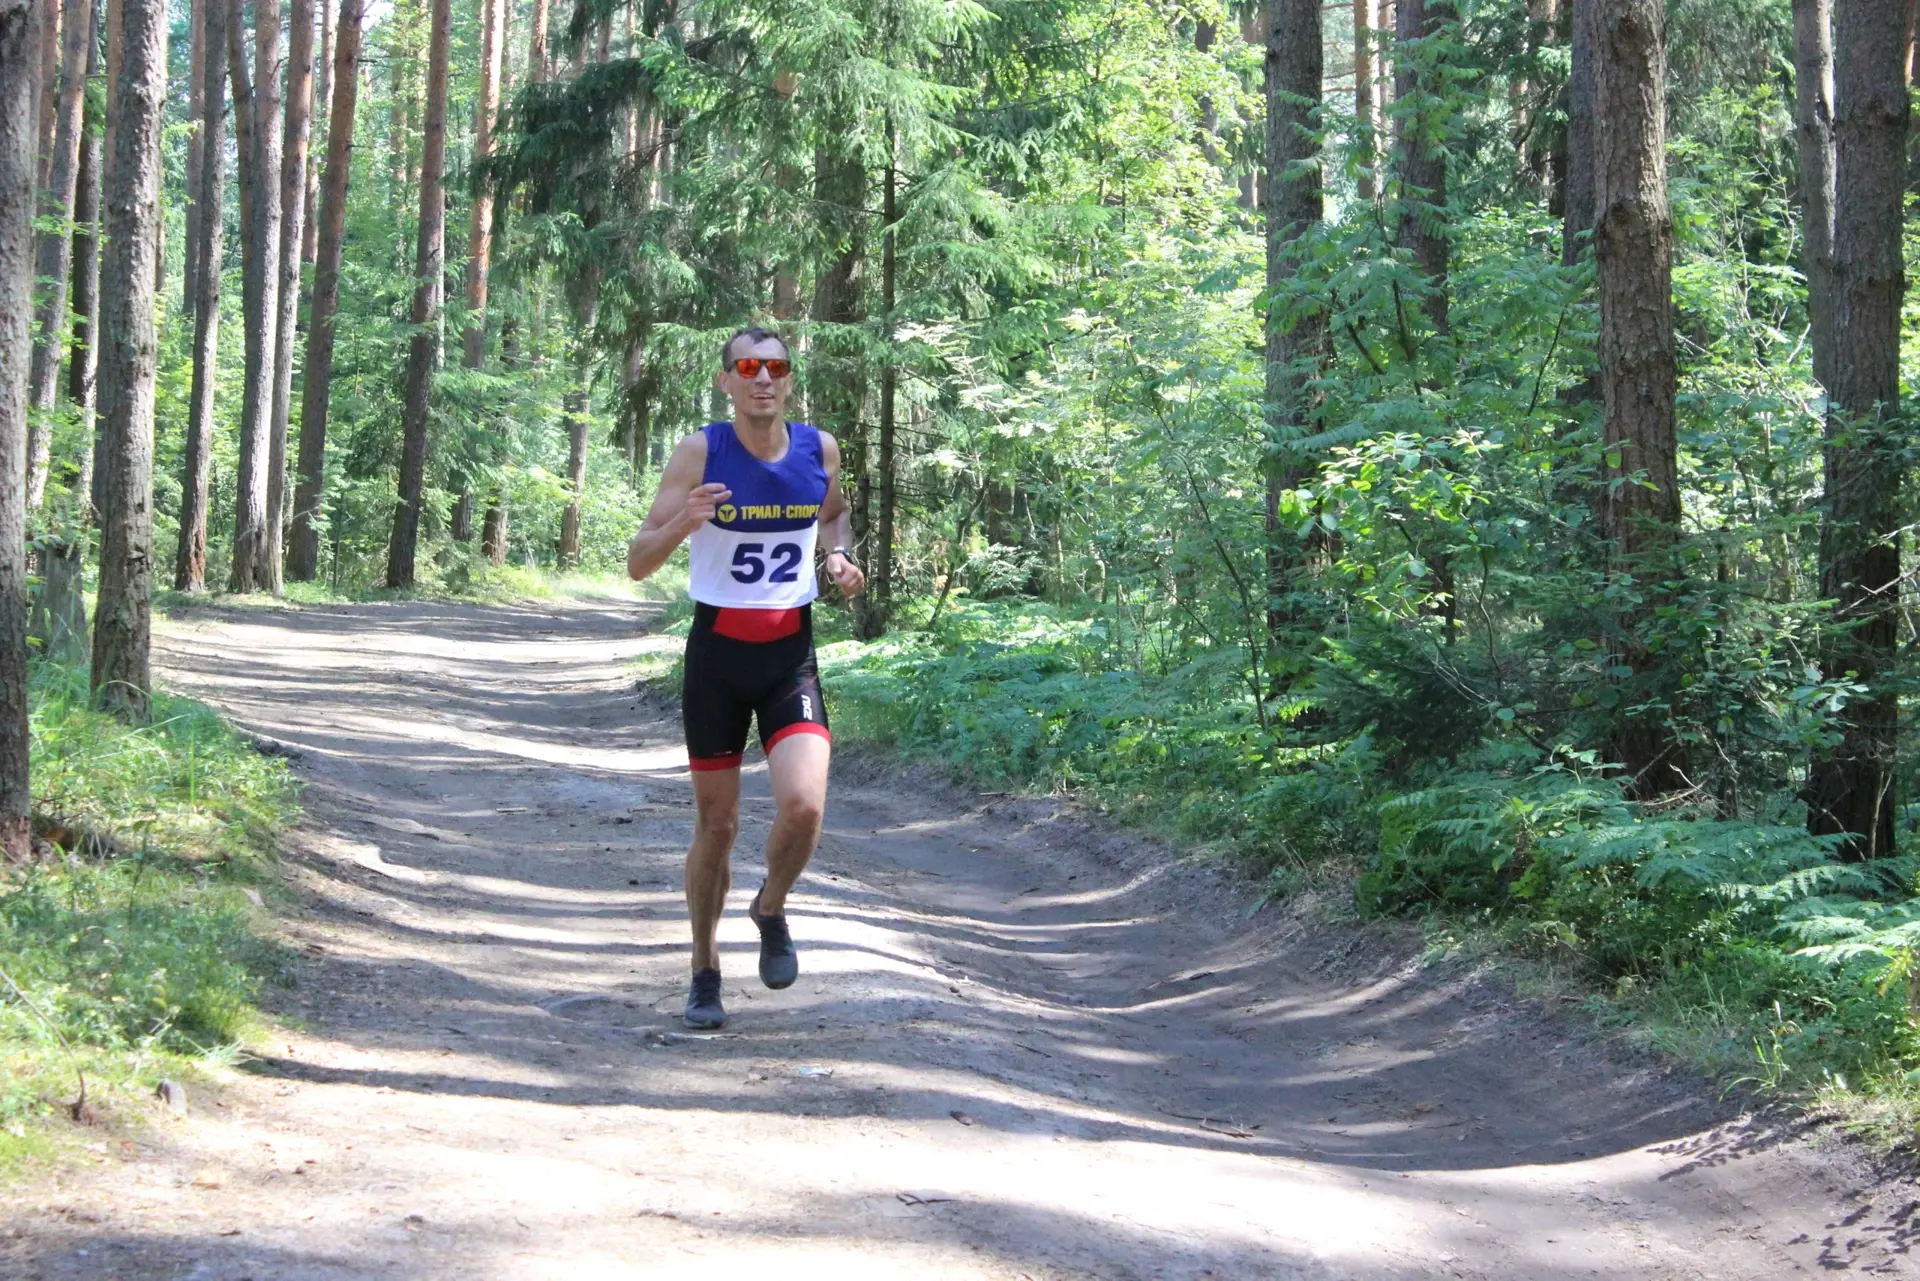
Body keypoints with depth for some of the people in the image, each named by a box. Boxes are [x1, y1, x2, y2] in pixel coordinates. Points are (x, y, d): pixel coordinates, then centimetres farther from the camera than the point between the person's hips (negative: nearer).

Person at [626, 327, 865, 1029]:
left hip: (791, 654, 1)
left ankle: (771, 909, 14)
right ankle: (704, 971, 26)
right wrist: (682, 523, -30)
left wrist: (840, 558, 0)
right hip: (717, 652, -1)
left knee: (803, 804, -19)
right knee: (715, 824, 7)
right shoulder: (699, 453, -10)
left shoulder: (820, 449, -1)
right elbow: (637, 562, -9)